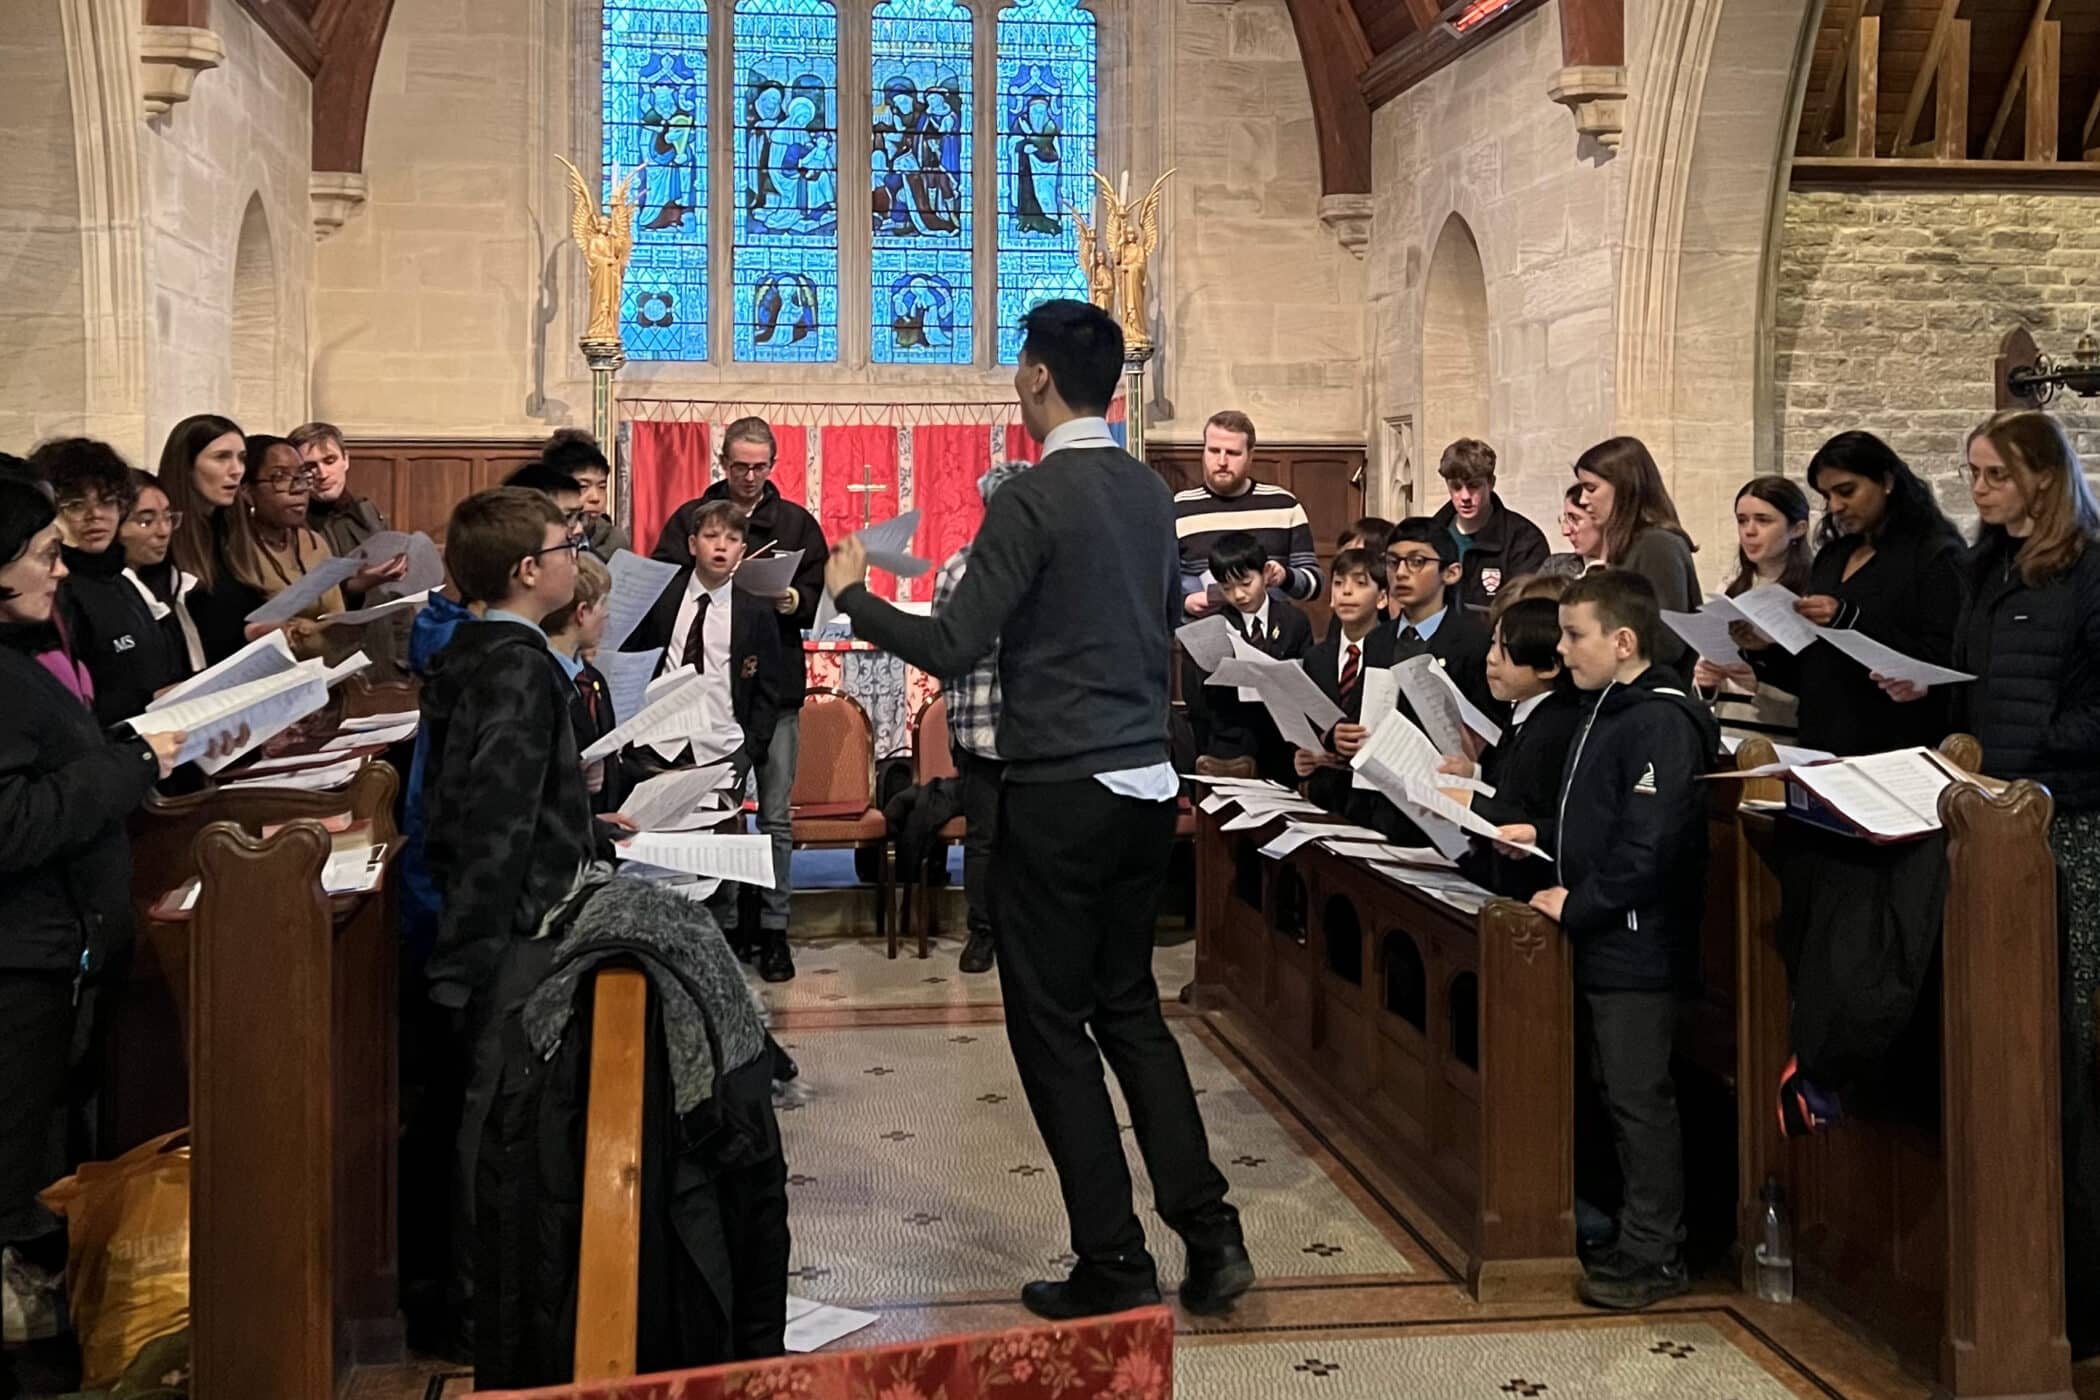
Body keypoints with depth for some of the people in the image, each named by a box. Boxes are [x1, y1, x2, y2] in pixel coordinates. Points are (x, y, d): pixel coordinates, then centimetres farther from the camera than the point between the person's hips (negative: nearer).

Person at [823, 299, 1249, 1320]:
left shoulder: (1032, 499, -14)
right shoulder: (1151, 492, 8)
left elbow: (950, 649, -16)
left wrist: (849, 595, -2)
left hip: (1058, 794, -7)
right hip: (1147, 783, 7)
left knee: (1053, 1025, 4)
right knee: (1129, 1004, 18)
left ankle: (1115, 1266, 9)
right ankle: (1207, 1233, 15)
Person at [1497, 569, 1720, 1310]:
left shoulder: (1661, 721, -19)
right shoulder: (1608, 712, 14)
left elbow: (1648, 845, -25)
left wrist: (1578, 902, -20)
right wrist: (1539, 834, 13)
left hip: (1637, 943, -10)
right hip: (1602, 940, 10)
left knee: (1639, 1097, -2)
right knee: (1614, 1091, 16)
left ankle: (1654, 1256, 8)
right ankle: (1628, 1228, 27)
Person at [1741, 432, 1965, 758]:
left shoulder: (1936, 557, -4)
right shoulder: (1830, 558, 15)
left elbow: (1940, 664, -15)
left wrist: (1849, 620, -21)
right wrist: (1765, 651, -1)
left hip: (1895, 750, -6)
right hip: (1821, 746, 6)